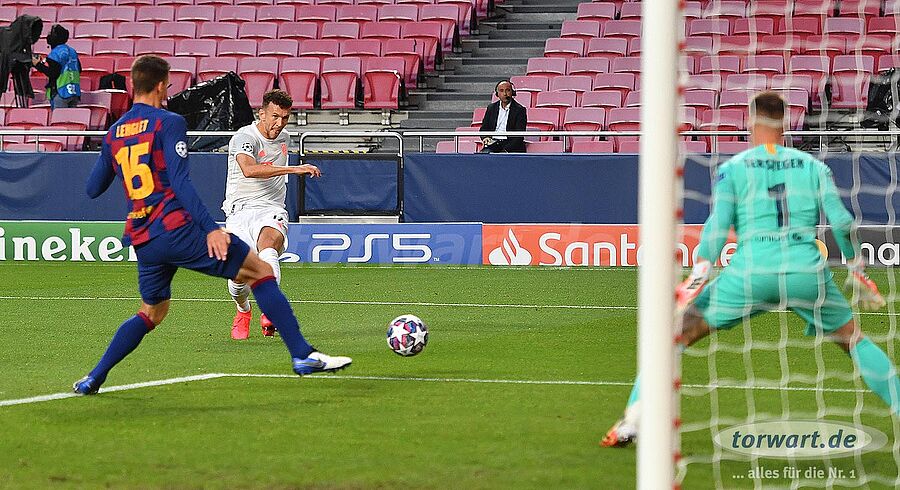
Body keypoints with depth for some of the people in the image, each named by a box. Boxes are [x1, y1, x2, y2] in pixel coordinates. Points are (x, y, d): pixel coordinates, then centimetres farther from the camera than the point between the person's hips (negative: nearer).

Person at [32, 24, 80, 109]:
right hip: (74, 92, 7)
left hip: (61, 93, -7)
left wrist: (39, 65, -6)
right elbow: (79, 70, 18)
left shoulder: (56, 52, -10)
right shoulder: (72, 51, 13)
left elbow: (53, 74, -15)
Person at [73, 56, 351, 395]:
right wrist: (210, 228, -20)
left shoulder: (113, 135, 13)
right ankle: (303, 356, -8)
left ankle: (93, 379, 16)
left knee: (152, 312, 25)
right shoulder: (168, 123, -5)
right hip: (177, 228, -7)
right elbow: (180, 183, -16)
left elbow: (92, 189, 21)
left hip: (142, 240, 7)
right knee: (261, 272, 0)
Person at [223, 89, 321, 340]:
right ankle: (243, 311, 24)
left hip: (271, 211, 3)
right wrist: (294, 169, -36)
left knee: (268, 251, -32)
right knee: (238, 276, -11)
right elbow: (248, 169, -32)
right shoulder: (244, 137, -10)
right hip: (240, 211, -3)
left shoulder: (284, 138, 14)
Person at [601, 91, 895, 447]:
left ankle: (631, 423, 1)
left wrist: (700, 272, -8)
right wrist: (856, 268, 18)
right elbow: (841, 221, 7)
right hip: (807, 271, 1)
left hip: (750, 272, -1)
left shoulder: (733, 168, 8)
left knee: (676, 335, 9)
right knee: (854, 340, 22)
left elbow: (718, 224, -4)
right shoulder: (812, 166, 13)